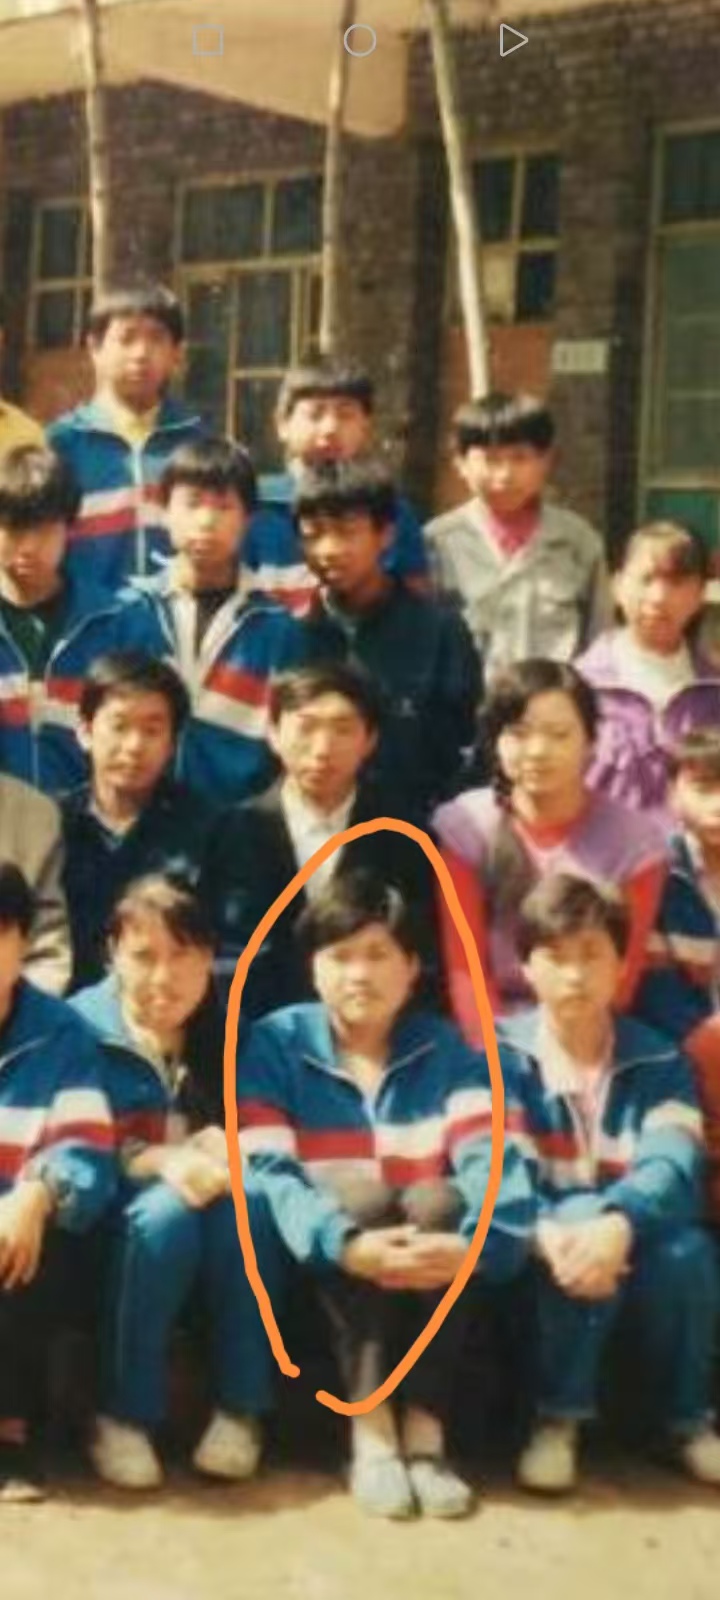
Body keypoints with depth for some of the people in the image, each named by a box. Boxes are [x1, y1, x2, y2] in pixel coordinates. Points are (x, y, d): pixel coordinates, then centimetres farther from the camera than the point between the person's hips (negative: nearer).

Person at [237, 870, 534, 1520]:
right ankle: (372, 1432, -27)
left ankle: (426, 1430, -25)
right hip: (328, 1264, -1)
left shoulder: (448, 1050, 1)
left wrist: (478, 1242, -37)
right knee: (360, 1195, -31)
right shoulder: (274, 1043, -5)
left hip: (427, 1249, 1)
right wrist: (346, 1243, -38)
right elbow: (268, 1171, -19)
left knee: (440, 1199, -30)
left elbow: (491, 1159, -15)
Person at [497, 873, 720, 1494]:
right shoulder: (501, 1057, -3)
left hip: (636, 1245, 1)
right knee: (582, 1214, -34)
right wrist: (548, 1233, -41)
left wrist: (619, 1224, -42)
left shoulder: (660, 1061, 1)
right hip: (542, 1259, -1)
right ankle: (558, 1418, -19)